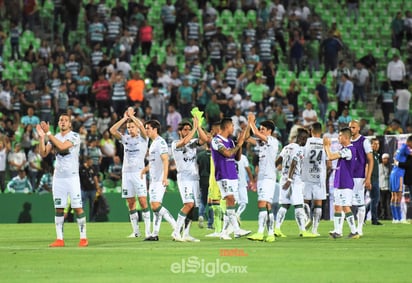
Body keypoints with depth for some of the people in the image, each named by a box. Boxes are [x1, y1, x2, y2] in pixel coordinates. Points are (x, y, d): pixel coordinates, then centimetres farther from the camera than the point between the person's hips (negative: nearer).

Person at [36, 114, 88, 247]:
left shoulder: (74, 136, -6)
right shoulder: (54, 137, 11)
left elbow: (62, 146, -23)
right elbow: (43, 153, 4)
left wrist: (48, 133, -20)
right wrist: (42, 137, -8)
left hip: (72, 176, -5)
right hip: (58, 177, 5)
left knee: (78, 207, -6)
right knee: (59, 209, 4)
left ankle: (83, 237, 0)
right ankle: (59, 239, 6)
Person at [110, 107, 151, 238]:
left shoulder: (142, 138, 3)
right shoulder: (125, 139, 14)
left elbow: (141, 126, -15)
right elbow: (112, 130, 3)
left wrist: (131, 116, -5)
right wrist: (125, 118, 1)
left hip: (139, 172, -5)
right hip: (126, 172, 5)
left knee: (143, 201, -11)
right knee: (131, 203, 3)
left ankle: (148, 231, -10)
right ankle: (136, 231, 6)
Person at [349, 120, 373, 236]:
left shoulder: (364, 141, -3)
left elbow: (370, 160, -5)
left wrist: (368, 178, -13)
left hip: (359, 177, -5)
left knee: (359, 203, -3)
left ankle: (359, 230, 2)